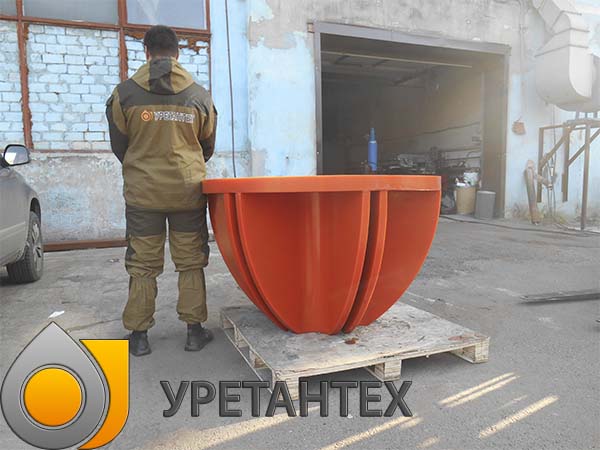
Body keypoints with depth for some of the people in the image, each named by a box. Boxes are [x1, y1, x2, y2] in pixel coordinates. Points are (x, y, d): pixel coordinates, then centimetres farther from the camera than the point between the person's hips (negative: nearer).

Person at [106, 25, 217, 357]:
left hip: (142, 192, 0)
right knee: (191, 263, 9)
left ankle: (138, 335, 17)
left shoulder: (125, 93, -3)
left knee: (142, 265, 9)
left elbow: (118, 145, 6)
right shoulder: (199, 95, 0)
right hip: (188, 191, 1)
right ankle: (194, 331, 15)